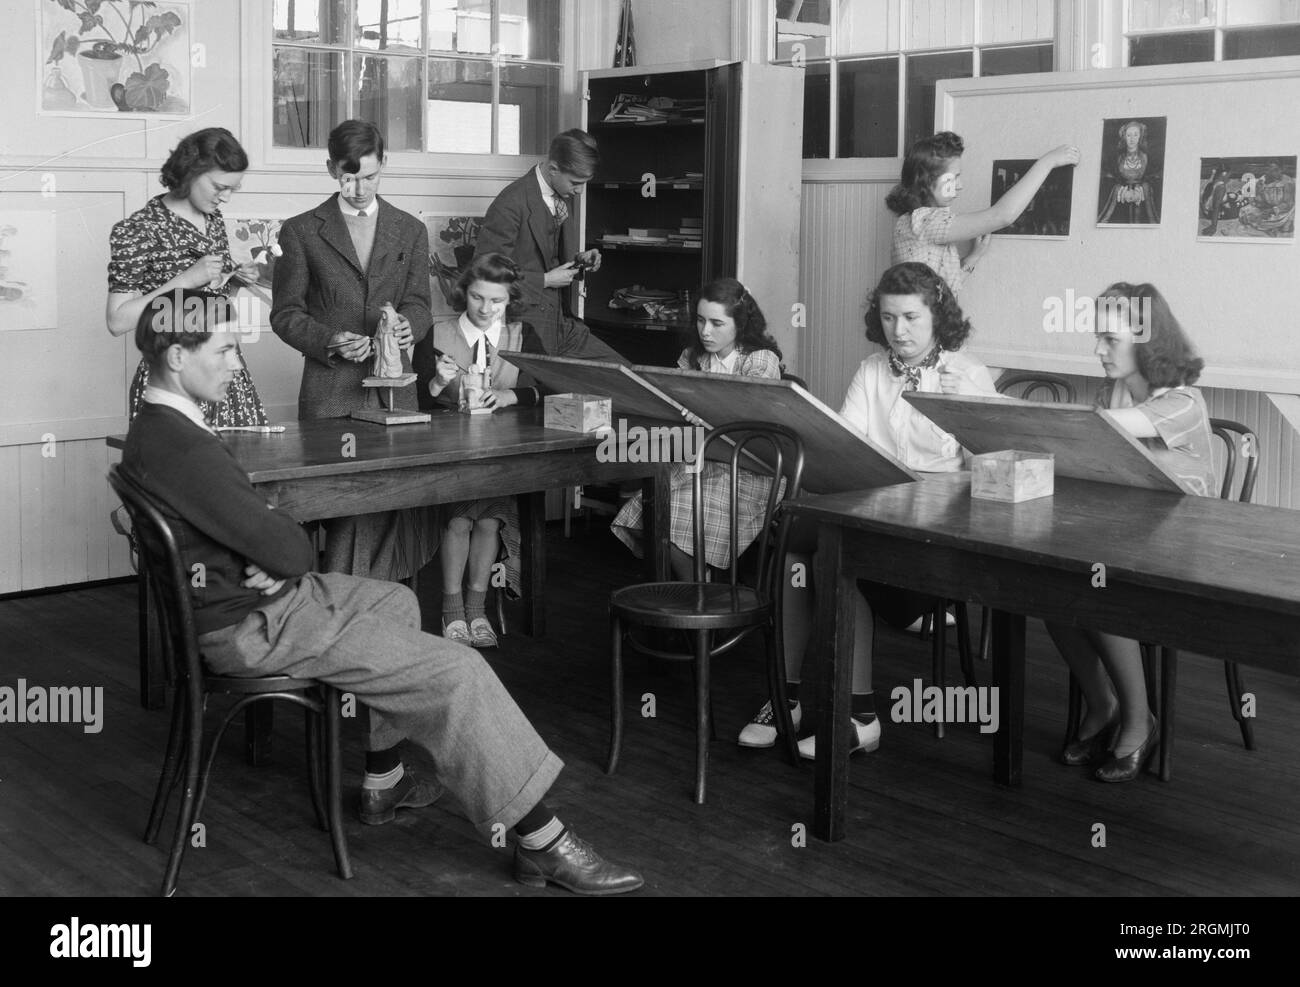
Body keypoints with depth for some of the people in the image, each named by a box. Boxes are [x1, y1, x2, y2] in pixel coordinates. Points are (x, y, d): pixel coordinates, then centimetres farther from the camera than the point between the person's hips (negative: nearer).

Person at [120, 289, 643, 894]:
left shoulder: (155, 430, 7)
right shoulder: (178, 446, -27)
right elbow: (285, 550, -25)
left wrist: (279, 559, -10)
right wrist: (293, 546, -2)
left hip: (249, 594, 11)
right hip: (253, 629, -11)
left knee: (397, 603, 29)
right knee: (456, 673, -11)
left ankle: (383, 781, 32)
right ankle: (541, 840, -3)